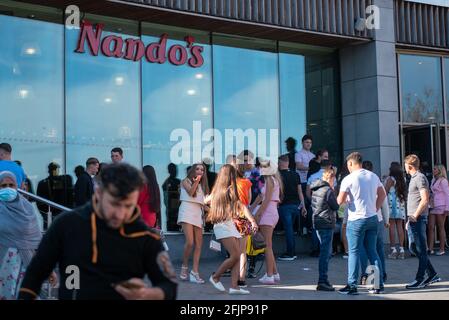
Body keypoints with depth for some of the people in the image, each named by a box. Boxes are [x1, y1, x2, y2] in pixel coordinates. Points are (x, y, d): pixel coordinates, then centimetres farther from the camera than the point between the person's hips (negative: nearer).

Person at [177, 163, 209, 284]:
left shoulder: (202, 185, 26)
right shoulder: (186, 181, 10)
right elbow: (190, 192, -8)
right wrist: (197, 180, -8)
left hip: (198, 213, 6)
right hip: (187, 210, -6)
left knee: (198, 244, -4)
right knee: (190, 242, -20)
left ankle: (195, 272, -6)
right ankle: (184, 267, -1)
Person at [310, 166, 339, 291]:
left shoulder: (315, 189, 12)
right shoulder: (328, 190, -15)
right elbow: (335, 207, -12)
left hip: (317, 223, 9)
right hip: (326, 224, -9)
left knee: (326, 251, 18)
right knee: (325, 252, -6)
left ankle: (324, 279, 23)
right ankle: (322, 282, -6)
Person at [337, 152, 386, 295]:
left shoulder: (349, 179, -11)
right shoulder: (373, 176, 8)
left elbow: (340, 201, -13)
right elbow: (382, 194, 14)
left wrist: (346, 198, 9)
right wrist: (375, 209, 15)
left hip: (356, 220, -6)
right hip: (372, 218, 6)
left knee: (354, 253, 0)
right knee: (372, 252, 11)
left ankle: (352, 286, 1)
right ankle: (378, 285, 11)